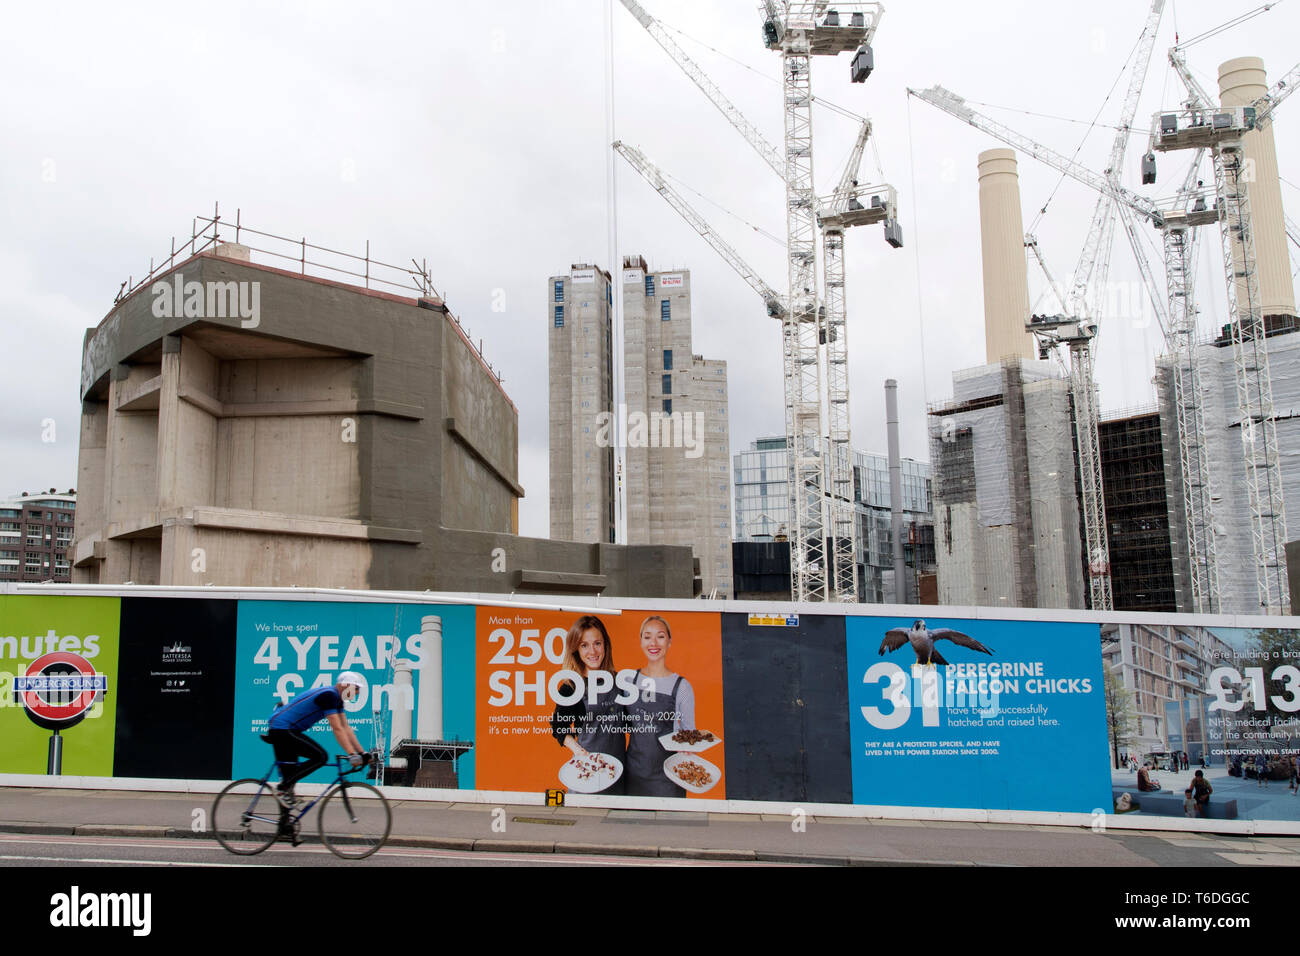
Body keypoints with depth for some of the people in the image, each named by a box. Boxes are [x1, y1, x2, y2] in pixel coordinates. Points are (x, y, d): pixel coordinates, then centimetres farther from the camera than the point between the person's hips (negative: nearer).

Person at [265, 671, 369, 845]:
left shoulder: (336, 698, 12)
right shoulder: (329, 695, -18)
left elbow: (346, 728, 13)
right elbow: (337, 729, -24)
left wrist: (362, 752, 9)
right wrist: (352, 754, -27)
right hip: (282, 729, -11)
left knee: (290, 776, 11)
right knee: (320, 756, -18)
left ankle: (285, 827, 15)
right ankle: (283, 788, -11)